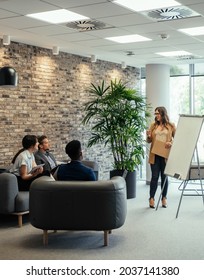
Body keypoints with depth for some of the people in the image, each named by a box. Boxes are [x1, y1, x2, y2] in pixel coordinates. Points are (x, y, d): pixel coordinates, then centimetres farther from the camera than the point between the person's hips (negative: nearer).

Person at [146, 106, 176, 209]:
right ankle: (151, 198, 6)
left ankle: (164, 198, 16)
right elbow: (149, 141, 13)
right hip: (155, 155, 1)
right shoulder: (153, 125, 9)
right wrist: (148, 136, -8)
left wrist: (171, 143, -14)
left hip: (166, 155, -1)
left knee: (164, 177, 6)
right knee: (155, 177, -1)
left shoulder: (171, 126, 4)